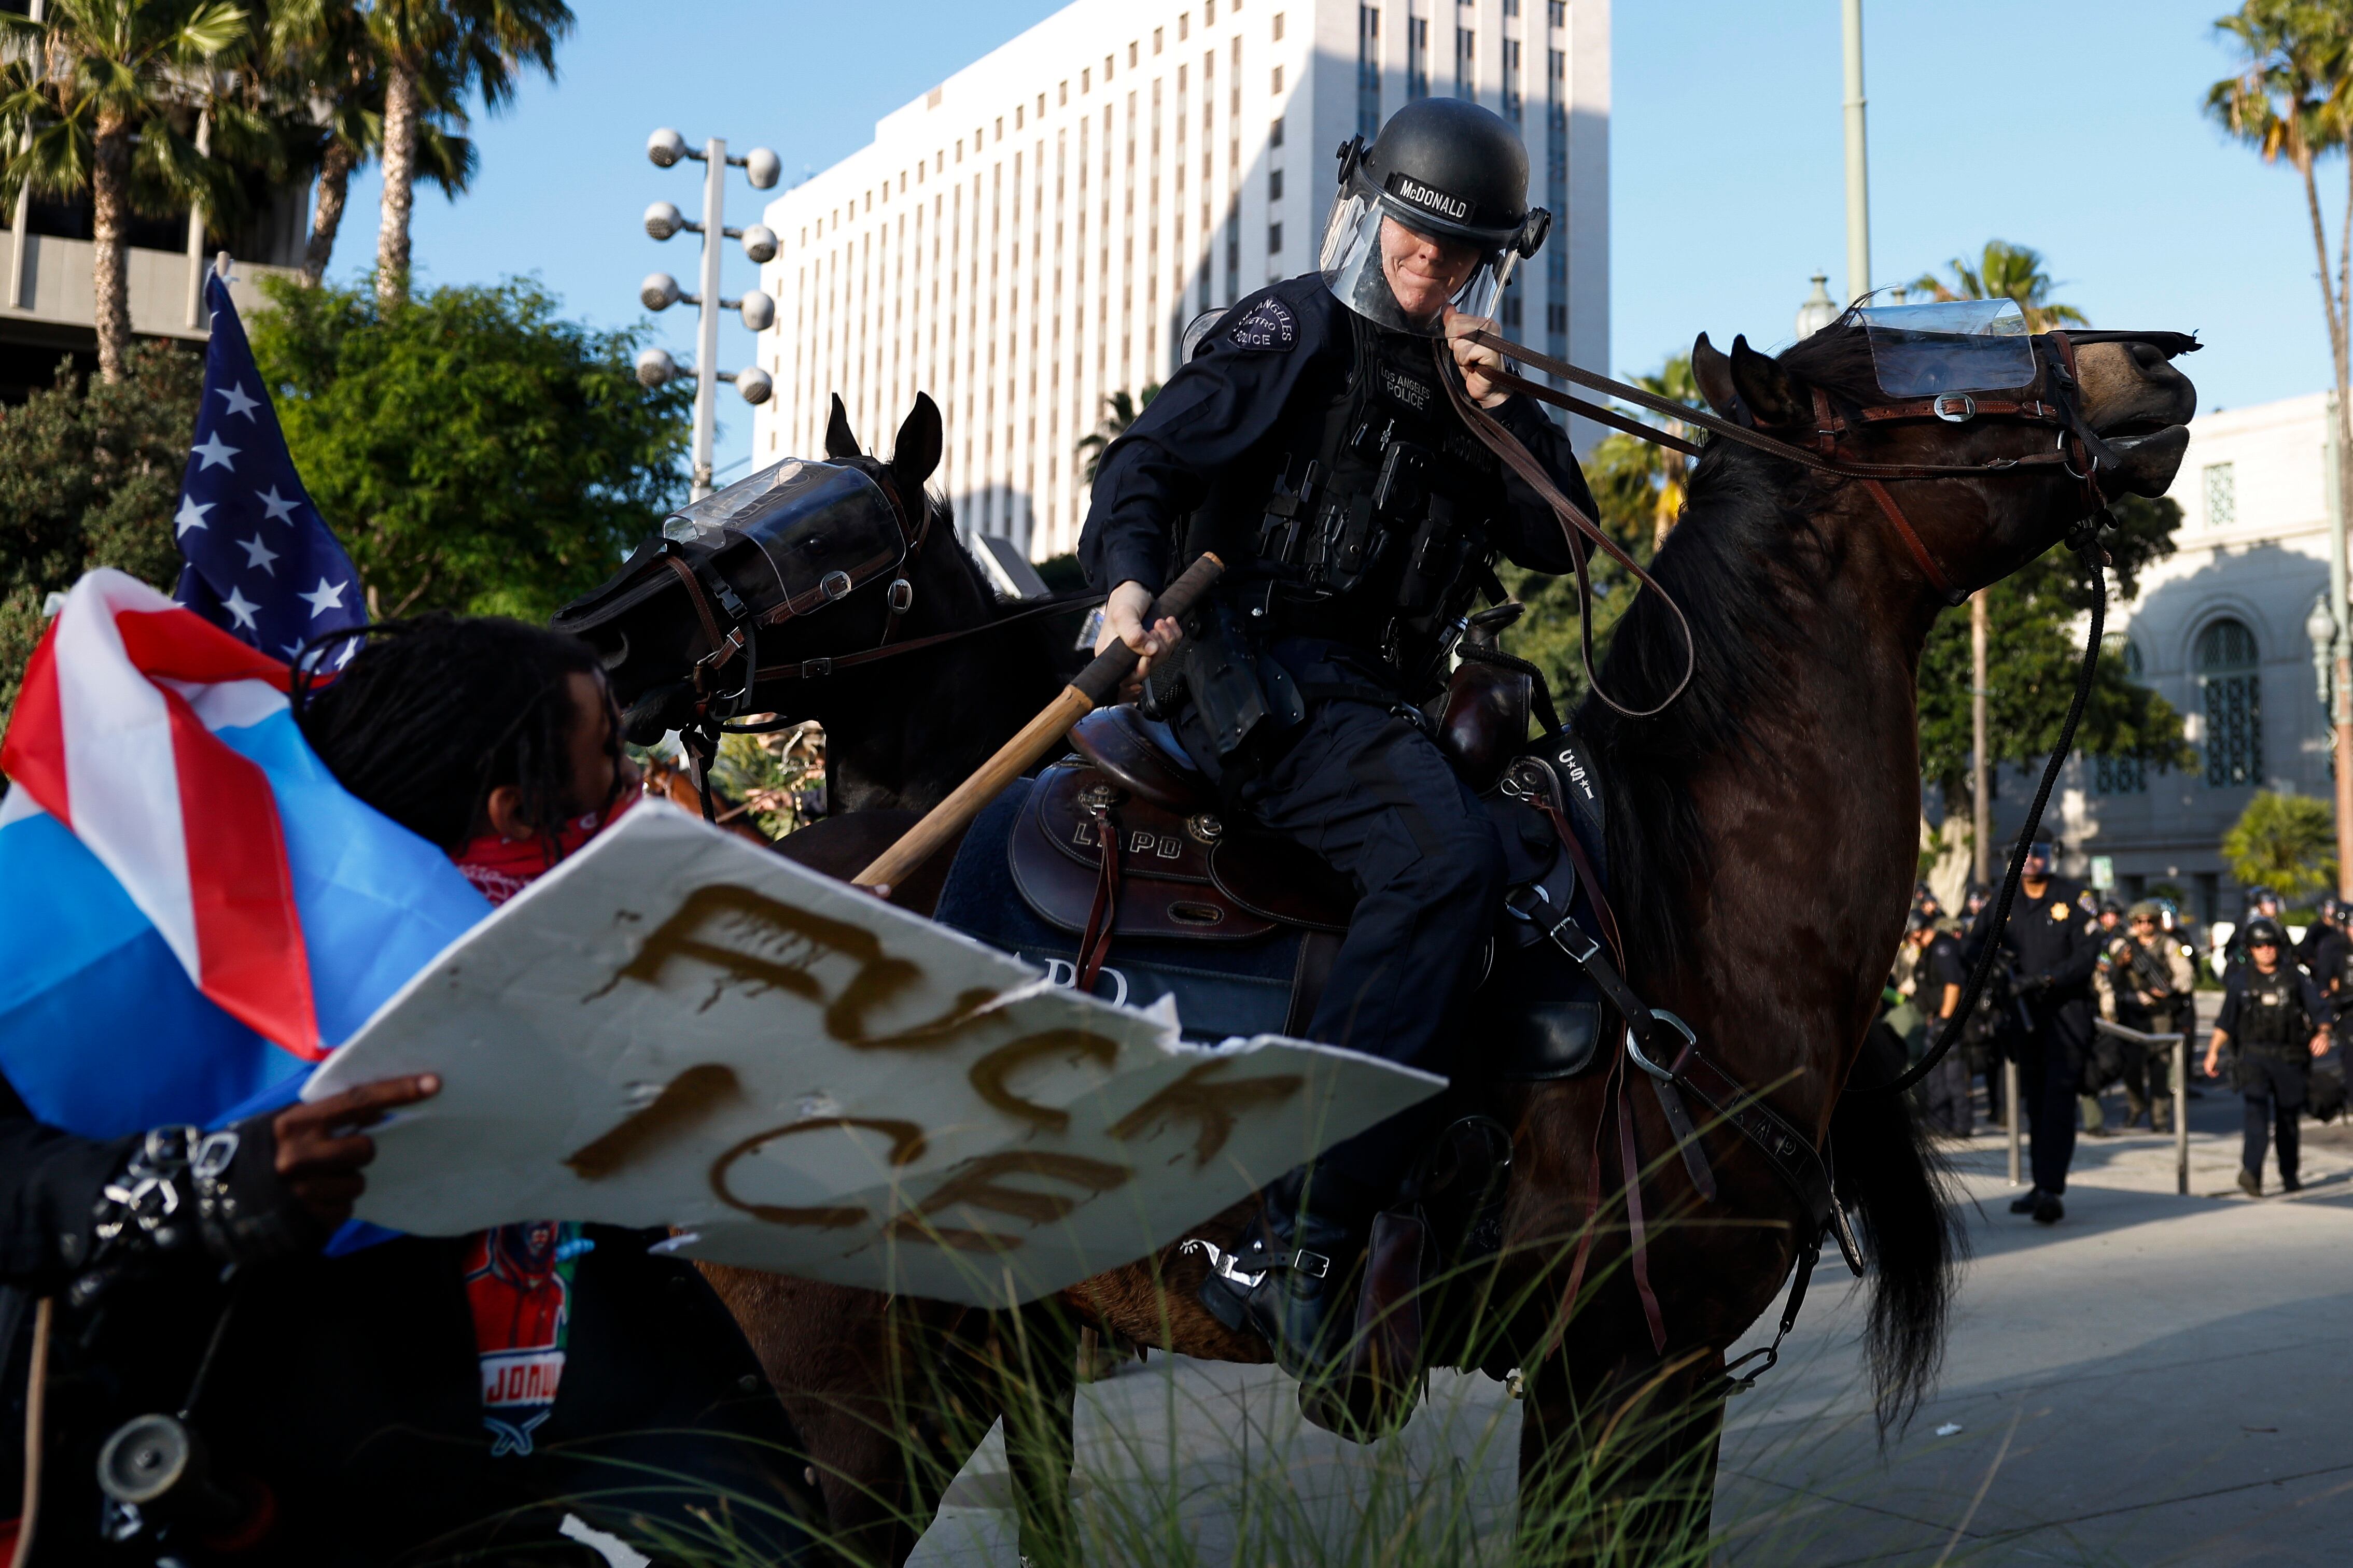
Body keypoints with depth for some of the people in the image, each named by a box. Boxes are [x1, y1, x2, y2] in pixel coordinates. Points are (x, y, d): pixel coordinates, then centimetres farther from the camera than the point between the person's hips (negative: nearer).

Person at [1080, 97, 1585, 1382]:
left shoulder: (1477, 383, 23)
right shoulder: (1293, 333, 5)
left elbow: (1559, 543, 13)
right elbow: (1148, 464, -6)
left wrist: (1497, 411, -2)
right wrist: (1130, 583, -26)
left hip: (1383, 703, 8)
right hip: (1259, 670, -8)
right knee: (1445, 853, -31)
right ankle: (1295, 1248, -35)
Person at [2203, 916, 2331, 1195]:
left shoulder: (2295, 978, 7)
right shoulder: (2240, 981, 7)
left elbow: (2319, 1009, 1)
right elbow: (2226, 1021, 10)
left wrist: (2323, 1033, -18)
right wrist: (2213, 1051, 2)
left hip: (2289, 1059, 1)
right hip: (2254, 1056, -1)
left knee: (2287, 1118, 10)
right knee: (2257, 1110, -18)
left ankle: (2290, 1177, 25)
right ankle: (2251, 1173, -29)